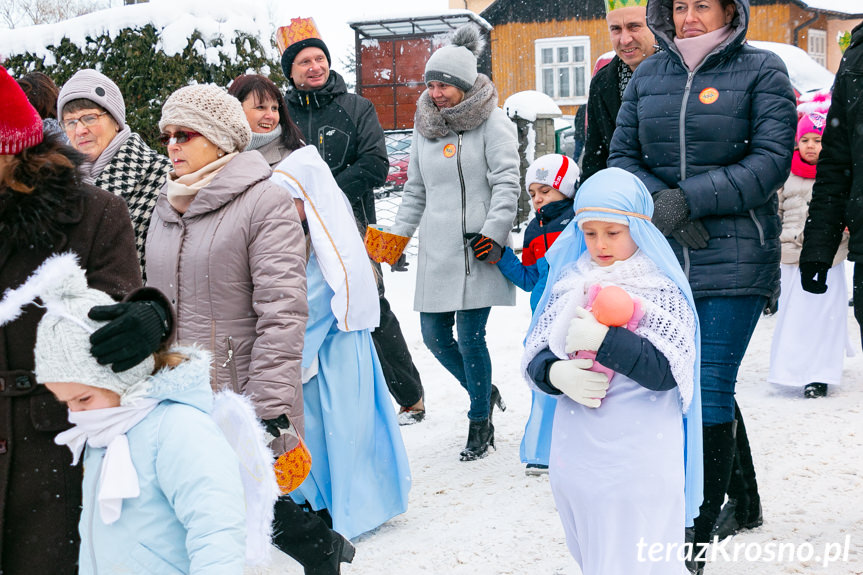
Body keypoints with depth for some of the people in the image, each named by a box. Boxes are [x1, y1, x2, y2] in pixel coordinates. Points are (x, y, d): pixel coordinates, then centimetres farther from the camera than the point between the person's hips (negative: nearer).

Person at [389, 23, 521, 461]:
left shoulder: (491, 122, -3)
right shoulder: (424, 128, 14)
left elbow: (507, 182, -9)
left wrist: (494, 231, -19)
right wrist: (398, 235, 14)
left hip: (477, 248, -6)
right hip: (437, 249, 6)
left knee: (470, 337, -7)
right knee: (434, 335, 7)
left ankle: (479, 425, 10)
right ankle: (484, 393, 32)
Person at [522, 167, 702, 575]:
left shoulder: (663, 291, -7)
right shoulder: (569, 285, 7)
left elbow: (666, 371, -17)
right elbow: (534, 358, 6)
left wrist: (603, 339, -23)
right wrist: (557, 374, -15)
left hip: (639, 465, -5)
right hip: (576, 459, 5)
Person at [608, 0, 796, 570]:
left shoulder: (762, 70, 2)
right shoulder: (647, 75, 13)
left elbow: (771, 161, -7)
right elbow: (622, 156, 11)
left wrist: (688, 198, -16)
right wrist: (659, 202, -9)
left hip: (733, 261, -3)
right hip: (659, 258, 4)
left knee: (711, 395, -5)